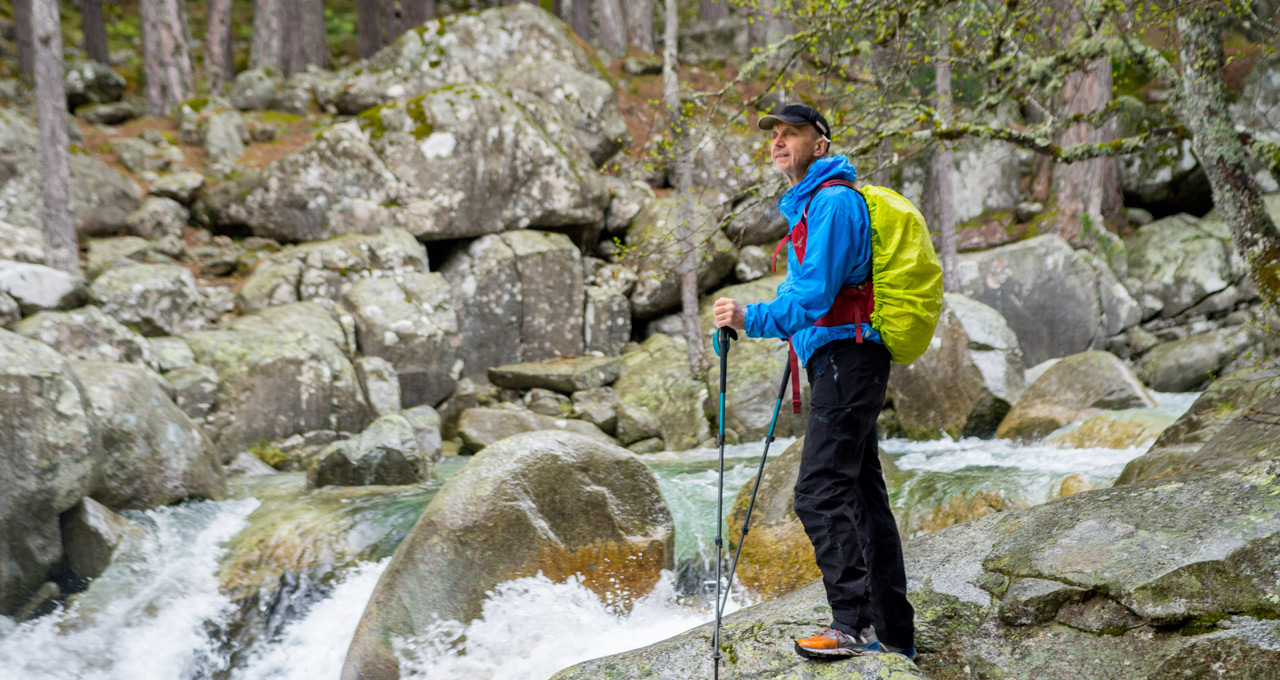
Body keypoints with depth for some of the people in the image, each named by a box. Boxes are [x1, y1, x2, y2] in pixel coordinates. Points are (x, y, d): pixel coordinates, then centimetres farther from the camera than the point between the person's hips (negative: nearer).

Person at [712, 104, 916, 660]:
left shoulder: (832, 201, -11)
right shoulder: (808, 206, 22)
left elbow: (816, 296, -21)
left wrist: (753, 319, -26)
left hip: (846, 360, -11)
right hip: (843, 363, 11)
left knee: (820, 493, -14)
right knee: (863, 494, 10)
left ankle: (853, 623, -14)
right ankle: (894, 634, 14)